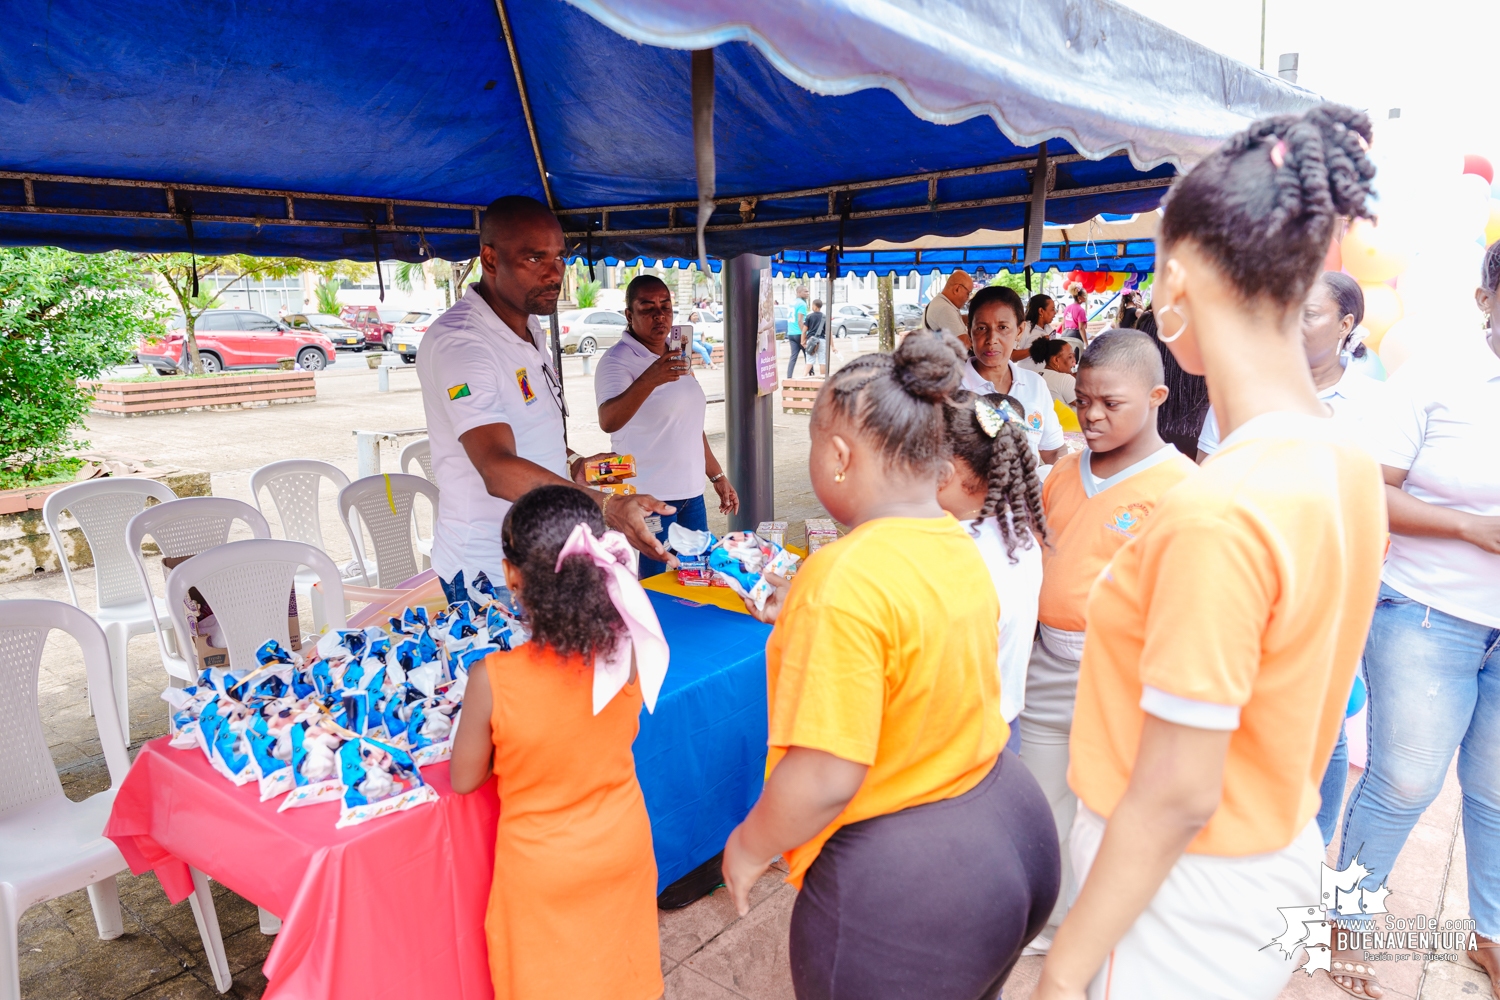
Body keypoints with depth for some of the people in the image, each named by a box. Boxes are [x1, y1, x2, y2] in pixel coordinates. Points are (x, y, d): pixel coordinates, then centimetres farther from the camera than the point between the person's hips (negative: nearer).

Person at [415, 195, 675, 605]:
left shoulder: (530, 331, 9)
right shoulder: (458, 341, -22)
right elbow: (498, 470, -35)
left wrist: (572, 466, 5)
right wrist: (607, 506, -46)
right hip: (488, 574, -8)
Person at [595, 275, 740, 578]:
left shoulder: (676, 358, 14)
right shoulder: (618, 360, -10)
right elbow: (608, 422, -29)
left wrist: (717, 476, 21)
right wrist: (649, 380, -43)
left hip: (691, 492, 7)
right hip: (649, 496, -7)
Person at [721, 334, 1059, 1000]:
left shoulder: (845, 580, -28)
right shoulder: (959, 545, -1)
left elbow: (824, 779, -28)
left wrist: (748, 847, -11)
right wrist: (805, 619, 21)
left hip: (899, 886, -8)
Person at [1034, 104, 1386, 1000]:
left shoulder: (1215, 512, -30)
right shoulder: (1350, 463, -4)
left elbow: (1177, 798, -25)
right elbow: (1290, 692, 6)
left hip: (1187, 896, -7)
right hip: (1286, 853, 8)